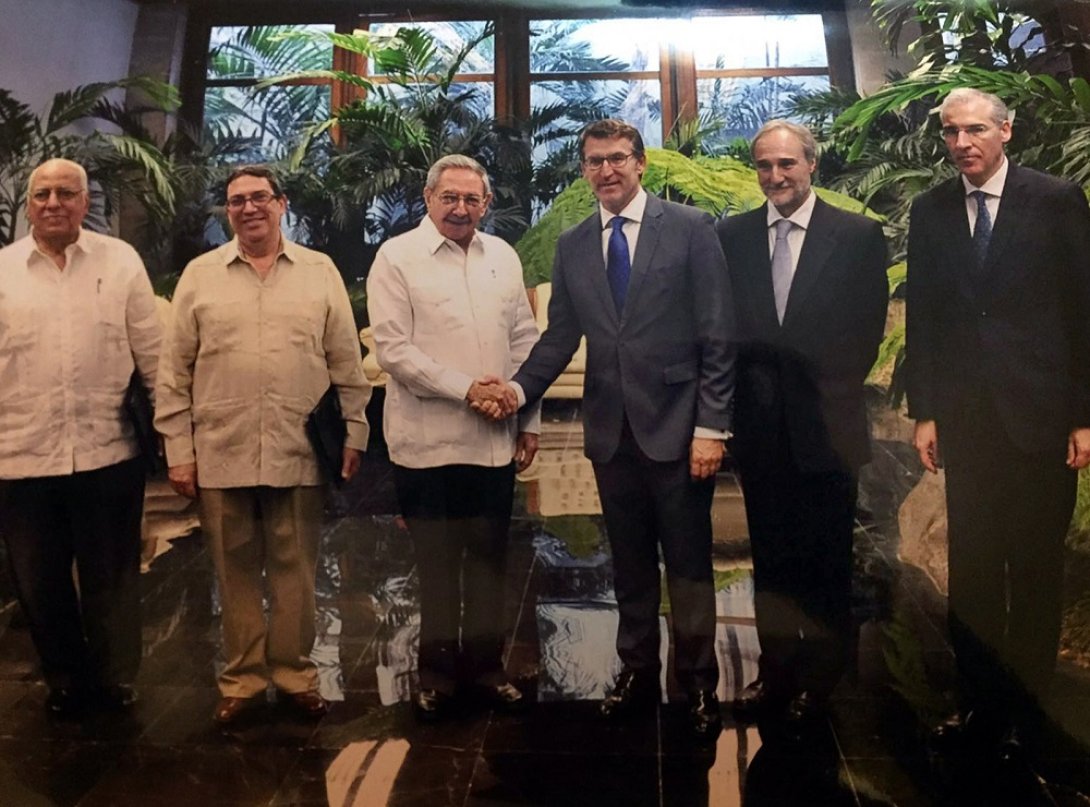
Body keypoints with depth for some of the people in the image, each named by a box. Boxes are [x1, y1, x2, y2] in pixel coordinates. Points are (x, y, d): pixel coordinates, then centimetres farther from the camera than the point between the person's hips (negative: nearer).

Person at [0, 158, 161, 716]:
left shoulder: (120, 260, 2)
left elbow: (151, 351, 3)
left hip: (108, 453, -2)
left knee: (111, 577, 11)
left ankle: (115, 680, 31)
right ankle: (65, 680, 36)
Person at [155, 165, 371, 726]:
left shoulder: (320, 271, 5)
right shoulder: (200, 275, 6)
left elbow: (346, 364, 6)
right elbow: (175, 370, 5)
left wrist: (353, 434, 4)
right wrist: (178, 449, 2)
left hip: (298, 453, 0)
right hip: (220, 454, 1)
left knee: (294, 570, 9)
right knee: (235, 573, 11)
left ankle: (294, 673, 26)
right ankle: (241, 679, 27)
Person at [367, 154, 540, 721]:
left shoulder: (503, 257, 11)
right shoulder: (397, 258, -2)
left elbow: (525, 342, 12)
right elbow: (393, 349, -9)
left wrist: (530, 421, 7)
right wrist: (465, 389, -15)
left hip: (495, 440, 4)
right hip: (428, 442, -3)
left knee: (488, 558, 12)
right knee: (437, 563, 7)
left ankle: (486, 665, 28)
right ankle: (438, 671, 25)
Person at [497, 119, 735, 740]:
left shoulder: (691, 228, -3)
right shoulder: (572, 246, 9)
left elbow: (718, 336, -7)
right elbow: (561, 336, 9)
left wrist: (712, 426, -12)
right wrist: (520, 388, -7)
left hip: (677, 427, -3)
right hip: (612, 431, 4)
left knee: (689, 564, 8)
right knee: (630, 564, 16)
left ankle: (699, 684, 26)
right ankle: (637, 671, 32)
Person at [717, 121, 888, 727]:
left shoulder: (859, 235, 0)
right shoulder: (731, 236, 7)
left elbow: (868, 330, -1)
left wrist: (831, 393, -5)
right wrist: (738, 398, -1)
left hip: (825, 426, -2)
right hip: (760, 427, 2)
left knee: (827, 563, 8)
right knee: (771, 559, 12)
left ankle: (821, 679, 25)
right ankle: (777, 671, 26)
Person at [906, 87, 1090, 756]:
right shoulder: (930, 210, 6)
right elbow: (922, 316, 6)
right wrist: (924, 411, 3)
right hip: (965, 417, 2)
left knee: (1035, 564, 8)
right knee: (970, 565, 8)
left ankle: (1022, 704, 24)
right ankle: (976, 696, 23)